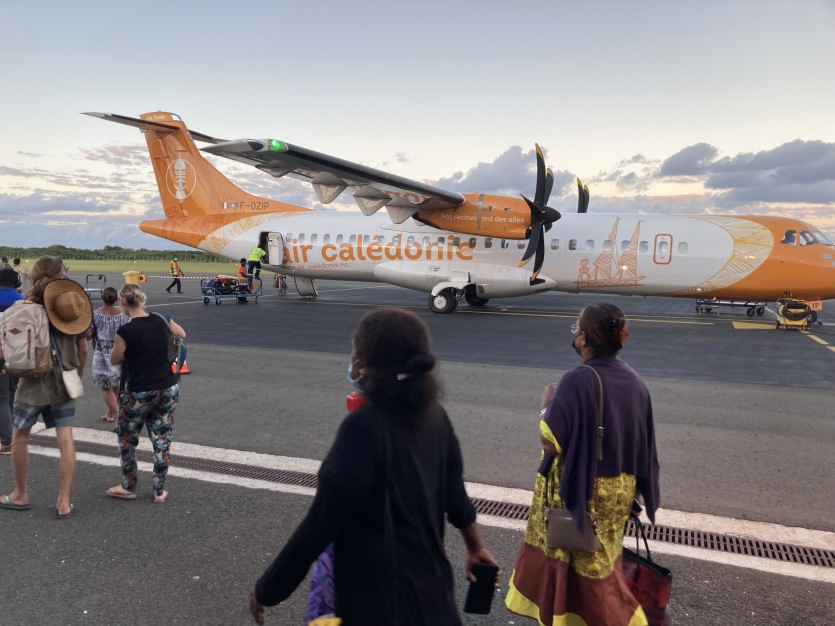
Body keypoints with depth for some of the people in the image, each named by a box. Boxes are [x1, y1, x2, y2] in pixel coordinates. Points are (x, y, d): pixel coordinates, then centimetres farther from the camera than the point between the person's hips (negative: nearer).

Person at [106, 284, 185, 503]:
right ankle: (159, 491, 21)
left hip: (139, 393, -4)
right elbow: (182, 334, 19)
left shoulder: (125, 331, -17)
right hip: (169, 389, 4)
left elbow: (114, 360, -1)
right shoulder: (161, 321, -3)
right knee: (162, 440, 13)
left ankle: (128, 487, 29)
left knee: (126, 438, 19)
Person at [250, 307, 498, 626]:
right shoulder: (433, 415, -5)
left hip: (380, 592, -6)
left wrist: (267, 589, -10)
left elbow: (323, 519, -22)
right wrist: (476, 547, 22)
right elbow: (454, 494, 6)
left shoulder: (364, 427, -27)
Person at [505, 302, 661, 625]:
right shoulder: (633, 380, -3)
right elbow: (642, 442, 5)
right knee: (601, 559, 27)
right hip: (619, 490, 7)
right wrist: (632, 487, 18)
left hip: (582, 493, -7)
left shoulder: (577, 381, -26)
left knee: (587, 564, 14)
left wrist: (547, 404, -9)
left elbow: (550, 442, -27)